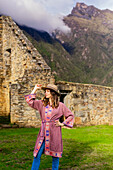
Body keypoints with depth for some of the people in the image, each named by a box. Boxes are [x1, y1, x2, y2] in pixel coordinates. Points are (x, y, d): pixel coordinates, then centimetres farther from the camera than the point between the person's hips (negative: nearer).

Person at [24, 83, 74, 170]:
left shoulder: (60, 105, 2)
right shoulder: (42, 103, 11)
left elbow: (70, 115, 9)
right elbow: (30, 101, 12)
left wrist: (62, 124, -1)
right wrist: (35, 89, 13)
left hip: (54, 132, -2)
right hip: (43, 133, 3)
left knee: (55, 155, 7)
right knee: (37, 155, -1)